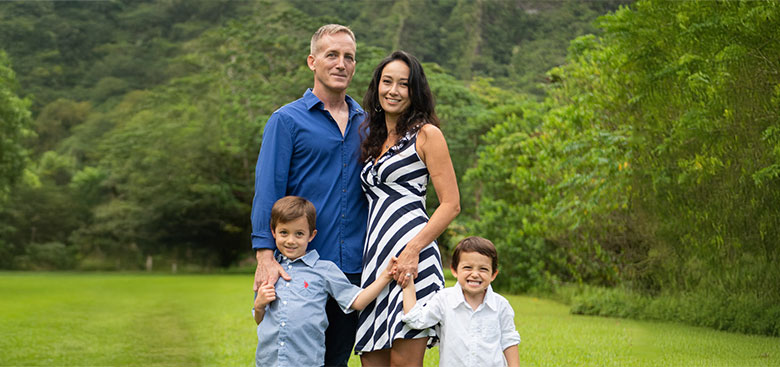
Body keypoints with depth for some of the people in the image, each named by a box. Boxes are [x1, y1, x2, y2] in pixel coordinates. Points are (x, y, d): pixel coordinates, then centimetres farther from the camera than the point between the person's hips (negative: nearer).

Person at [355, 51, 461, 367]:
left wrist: (413, 250, -18)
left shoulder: (426, 134, 0)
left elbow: (451, 204, -6)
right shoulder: (374, 139, 21)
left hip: (411, 259, -7)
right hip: (376, 258, 7)